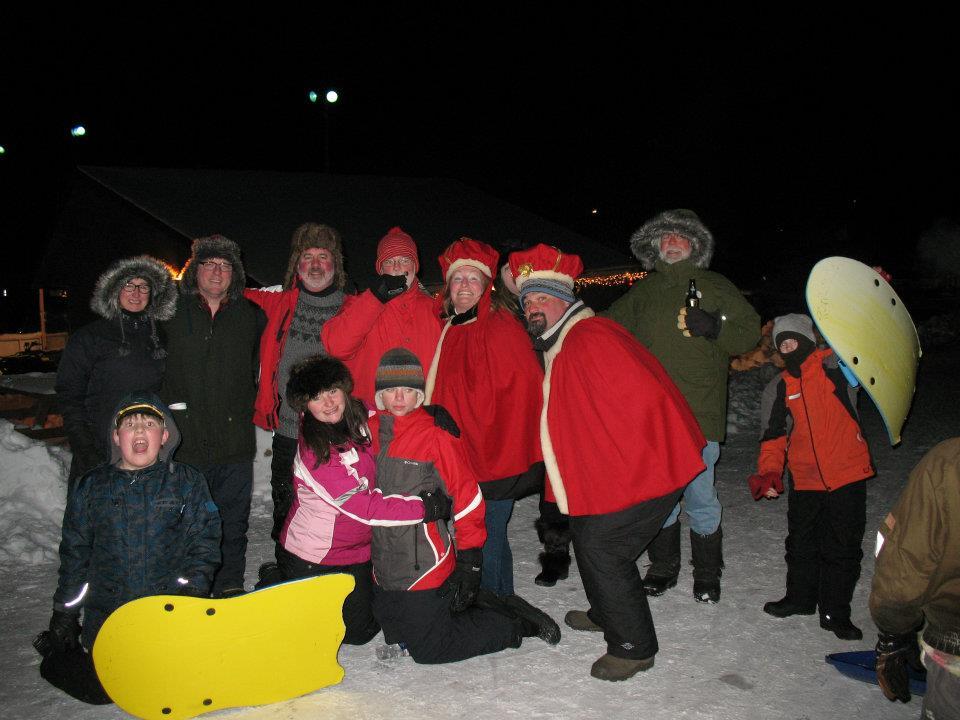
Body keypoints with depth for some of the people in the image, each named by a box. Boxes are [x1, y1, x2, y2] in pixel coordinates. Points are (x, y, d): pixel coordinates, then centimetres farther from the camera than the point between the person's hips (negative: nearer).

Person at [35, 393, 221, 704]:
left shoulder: (187, 482, 3)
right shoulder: (92, 487, 7)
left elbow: (205, 541, 2)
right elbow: (74, 552, 12)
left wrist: (193, 589, -12)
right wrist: (64, 615, 11)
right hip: (106, 618, 1)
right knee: (100, 690, -6)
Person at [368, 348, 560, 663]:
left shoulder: (436, 436, -17)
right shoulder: (369, 430, 0)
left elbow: (467, 499, -14)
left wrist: (470, 563, -13)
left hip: (424, 568, -7)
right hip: (384, 569, 7)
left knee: (429, 649, 1)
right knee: (395, 637, 20)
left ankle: (517, 624, 18)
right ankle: (498, 608, 29)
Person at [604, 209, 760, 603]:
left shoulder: (714, 286, 7)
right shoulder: (643, 291, 17)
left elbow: (751, 332, 3)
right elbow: (607, 327, 30)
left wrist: (714, 326, -14)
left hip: (699, 413, -3)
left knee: (699, 493, -3)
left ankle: (707, 572, 16)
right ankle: (663, 565, 26)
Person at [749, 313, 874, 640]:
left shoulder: (836, 366, -2)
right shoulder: (778, 389, 7)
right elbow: (773, 436, 8)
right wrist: (768, 473, -4)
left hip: (847, 477, -3)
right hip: (805, 481, 3)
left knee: (843, 548, 5)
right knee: (801, 545, 16)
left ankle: (836, 613, 19)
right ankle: (800, 598, 35)